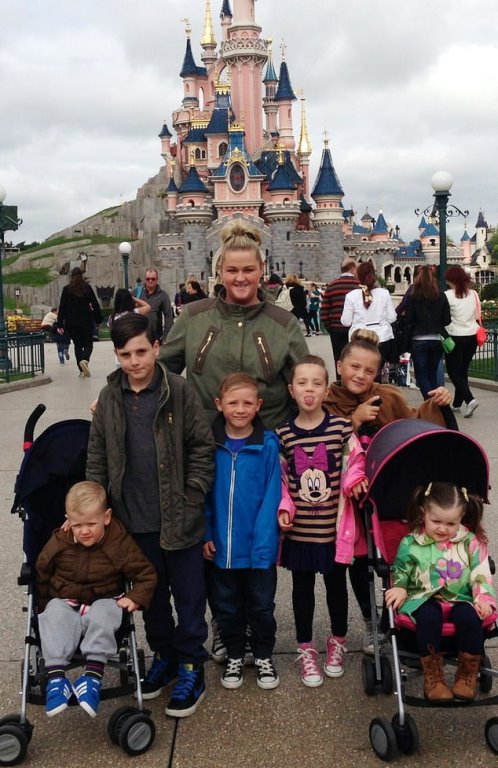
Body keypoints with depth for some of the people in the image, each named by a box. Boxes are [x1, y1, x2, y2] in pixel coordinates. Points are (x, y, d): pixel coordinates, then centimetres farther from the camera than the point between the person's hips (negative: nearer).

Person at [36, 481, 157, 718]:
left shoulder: (119, 542, -12)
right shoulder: (59, 542, -6)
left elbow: (146, 573, -6)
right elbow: (41, 574, 10)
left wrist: (135, 597, -20)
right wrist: (44, 605, 8)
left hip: (103, 602, -1)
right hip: (64, 602, 2)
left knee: (103, 614, -35)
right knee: (54, 615, -31)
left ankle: (93, 674, -40)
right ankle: (55, 676, -38)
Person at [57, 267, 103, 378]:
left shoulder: (66, 289, 0)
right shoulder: (87, 288, 0)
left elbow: (62, 307, -1)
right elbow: (95, 305, 1)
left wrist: (59, 324, 1)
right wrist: (98, 320, 10)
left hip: (72, 322, 1)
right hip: (87, 321, 0)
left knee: (78, 345, 10)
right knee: (88, 343, 7)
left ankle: (82, 370, 5)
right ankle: (85, 360, -25)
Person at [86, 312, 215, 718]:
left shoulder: (180, 391, -9)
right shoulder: (109, 398, 3)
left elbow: (203, 448, -7)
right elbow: (98, 459, 8)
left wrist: (191, 499, -11)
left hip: (179, 519, -4)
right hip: (134, 520, 4)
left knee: (189, 597, 9)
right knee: (151, 594, 19)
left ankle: (191, 668, 24)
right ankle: (163, 655, 38)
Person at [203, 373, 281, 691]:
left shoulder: (268, 445, -11)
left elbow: (271, 497, -11)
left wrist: (263, 542, -15)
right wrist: (206, 533, -4)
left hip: (258, 545, -2)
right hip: (222, 545, 2)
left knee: (261, 605, 15)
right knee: (227, 605, 17)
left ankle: (264, 656, 36)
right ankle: (234, 656, 38)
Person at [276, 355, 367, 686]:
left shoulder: (341, 426, -9)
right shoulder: (283, 434, -4)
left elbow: (356, 460, -1)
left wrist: (353, 480, -20)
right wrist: (284, 509, -7)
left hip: (335, 527, -1)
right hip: (299, 529, 1)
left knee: (336, 584, 17)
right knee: (302, 588, 14)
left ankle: (338, 642, 40)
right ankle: (306, 650, 32)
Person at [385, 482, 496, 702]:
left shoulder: (470, 542, 3)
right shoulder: (411, 543, 0)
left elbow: (481, 573, 4)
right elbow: (400, 571, 10)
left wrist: (483, 597, -11)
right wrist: (399, 588, -8)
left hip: (459, 599, 1)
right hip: (425, 599, -1)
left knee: (469, 618, -31)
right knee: (429, 617, -34)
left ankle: (467, 676, -8)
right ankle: (433, 677, -17)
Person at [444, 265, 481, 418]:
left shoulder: (448, 295, -13)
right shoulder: (474, 294, 3)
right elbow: (477, 316, 10)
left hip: (455, 337, -5)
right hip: (472, 337, 5)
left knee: (454, 372, 1)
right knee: (463, 371, 15)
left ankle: (469, 399, -18)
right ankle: (457, 403, 22)